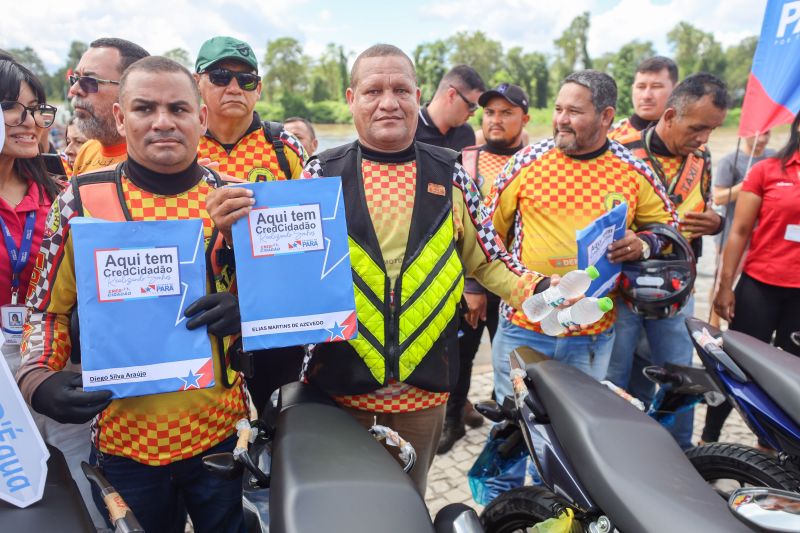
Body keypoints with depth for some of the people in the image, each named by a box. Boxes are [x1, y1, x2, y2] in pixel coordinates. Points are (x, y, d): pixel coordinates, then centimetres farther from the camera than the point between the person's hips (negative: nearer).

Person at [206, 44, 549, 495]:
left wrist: (538, 290, -3)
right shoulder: (322, 174, -2)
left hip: (424, 388, 1)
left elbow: (483, 258, 10)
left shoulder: (448, 174, 2)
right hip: (337, 385, -1)